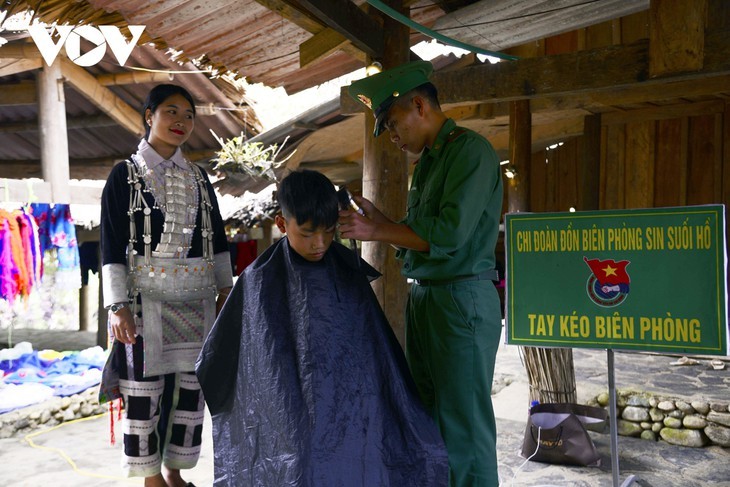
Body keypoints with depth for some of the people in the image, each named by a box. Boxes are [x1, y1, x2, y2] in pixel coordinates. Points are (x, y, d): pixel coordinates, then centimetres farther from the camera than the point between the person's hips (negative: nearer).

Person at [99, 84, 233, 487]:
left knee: (190, 388, 8)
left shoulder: (198, 178, 11)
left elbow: (217, 239, 14)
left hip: (196, 302, 4)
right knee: (144, 392, 2)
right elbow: (111, 247, -6)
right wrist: (118, 307, -13)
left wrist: (225, 289, 9)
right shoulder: (125, 175, -1)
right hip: (146, 300, -4)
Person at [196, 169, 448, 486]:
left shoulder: (350, 271, 4)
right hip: (294, 409, -2)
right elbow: (223, 348, 10)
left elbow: (375, 344, 10)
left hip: (353, 400, 3)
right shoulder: (261, 280, -3)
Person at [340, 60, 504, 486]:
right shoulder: (427, 160, 17)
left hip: (463, 300, -9)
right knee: (426, 416, 15)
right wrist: (374, 218, 6)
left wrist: (376, 231, -14)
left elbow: (449, 233, -21)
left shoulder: (471, 150, -10)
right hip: (423, 298, 9)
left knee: (464, 424, -1)